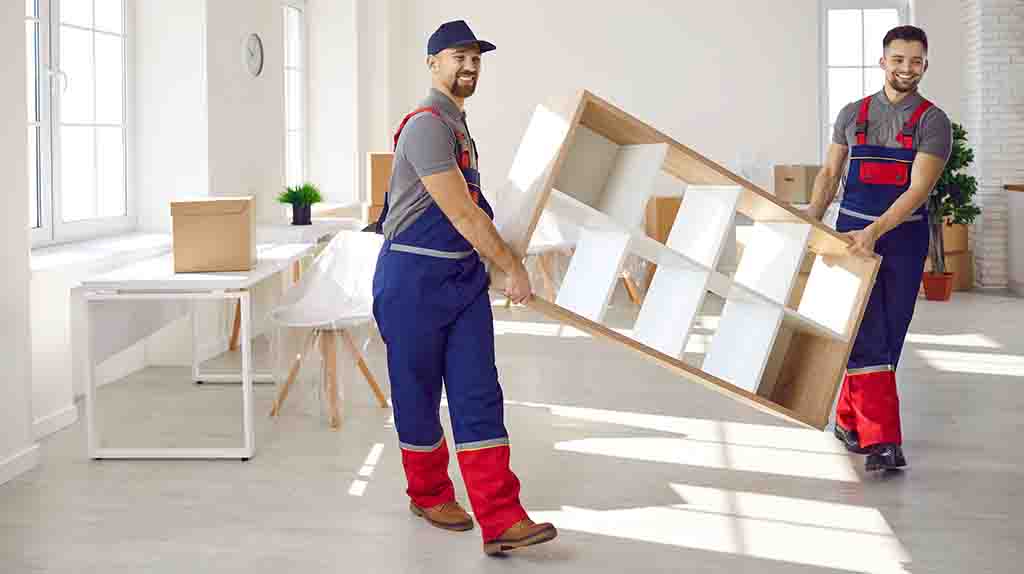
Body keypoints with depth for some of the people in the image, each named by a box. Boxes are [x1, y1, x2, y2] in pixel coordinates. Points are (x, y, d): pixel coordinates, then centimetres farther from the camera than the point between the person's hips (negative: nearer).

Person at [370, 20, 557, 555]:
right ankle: (429, 496, 27)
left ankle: (501, 522, -5)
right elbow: (461, 213, -19)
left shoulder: (457, 127, 16)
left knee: (479, 397, -1)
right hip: (414, 279, -8)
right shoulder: (426, 125, -15)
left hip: (464, 279, 8)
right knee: (419, 395, 7)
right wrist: (512, 266, -12)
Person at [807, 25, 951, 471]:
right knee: (867, 338, -8)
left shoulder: (933, 122, -4)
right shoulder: (852, 115, 6)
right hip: (852, 235, 1)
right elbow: (829, 173, 12)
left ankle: (848, 420, 24)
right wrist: (811, 219, -4)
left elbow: (919, 188, -15)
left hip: (904, 238, 0)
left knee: (888, 339, 6)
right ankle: (881, 440, -9)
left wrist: (875, 231, -27)